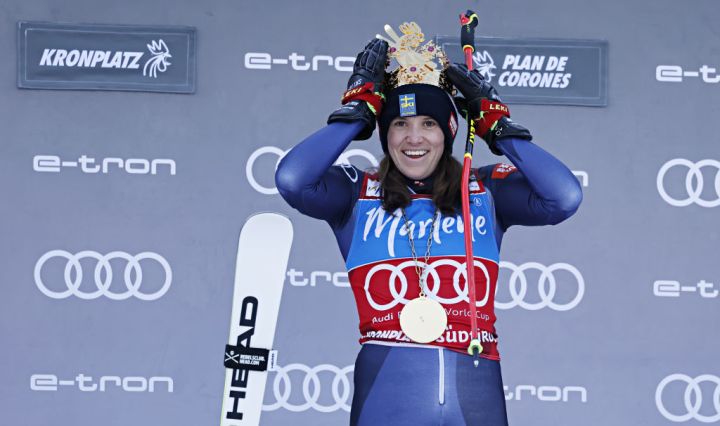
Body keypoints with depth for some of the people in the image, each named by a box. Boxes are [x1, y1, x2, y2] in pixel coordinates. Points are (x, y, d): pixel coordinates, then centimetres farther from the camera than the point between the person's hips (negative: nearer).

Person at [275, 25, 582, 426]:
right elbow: (291, 180, -9)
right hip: (387, 391, -1)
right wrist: (357, 110, 0)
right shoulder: (358, 195, 9)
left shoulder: (485, 192, 11)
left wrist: (498, 125, 4)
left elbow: (565, 197, -4)